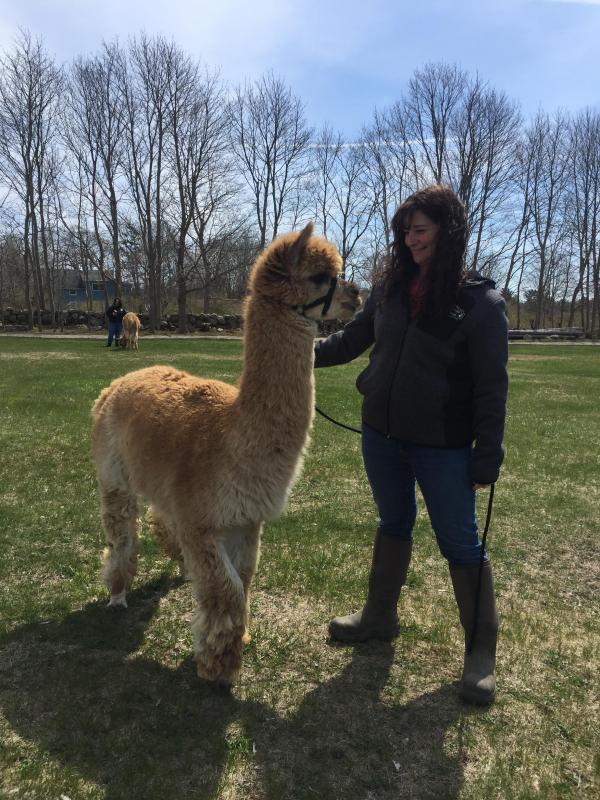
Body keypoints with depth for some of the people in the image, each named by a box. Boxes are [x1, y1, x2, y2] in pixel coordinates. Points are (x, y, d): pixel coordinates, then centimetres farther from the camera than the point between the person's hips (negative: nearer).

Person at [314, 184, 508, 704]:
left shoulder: (480, 301, -11)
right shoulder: (390, 288, 2)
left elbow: (492, 386, -10)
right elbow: (351, 341, 13)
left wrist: (487, 458, -12)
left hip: (443, 446, -5)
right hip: (381, 436, 5)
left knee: (460, 543, 5)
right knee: (393, 525, 20)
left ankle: (481, 651, 24)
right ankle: (380, 618, 39)